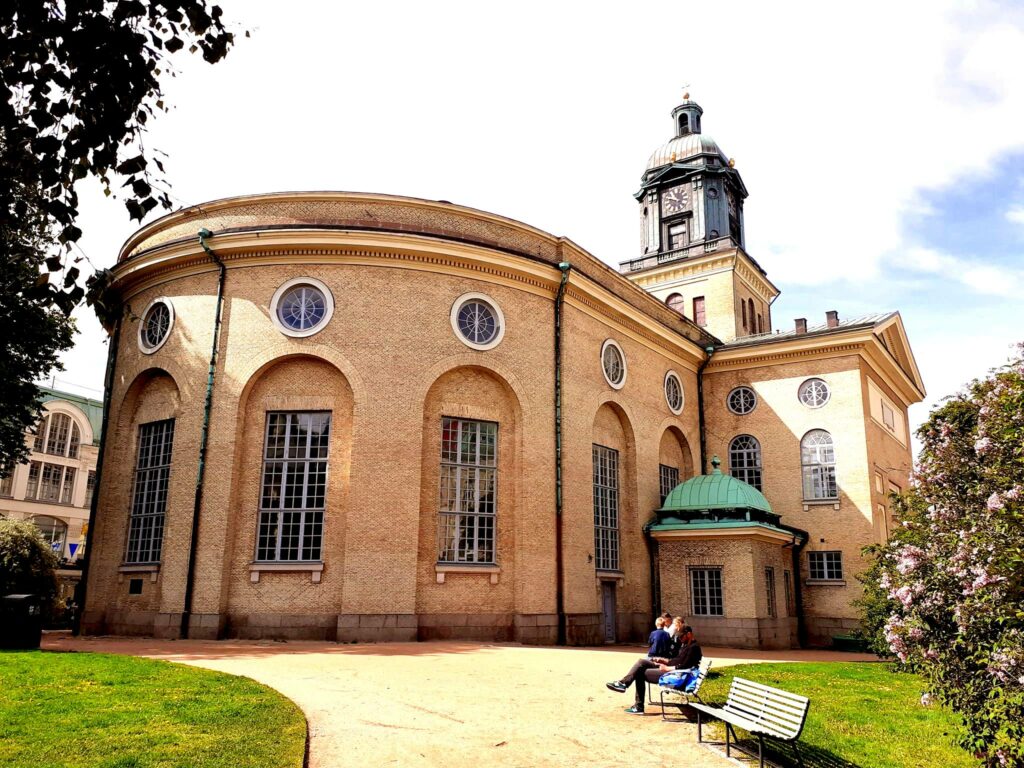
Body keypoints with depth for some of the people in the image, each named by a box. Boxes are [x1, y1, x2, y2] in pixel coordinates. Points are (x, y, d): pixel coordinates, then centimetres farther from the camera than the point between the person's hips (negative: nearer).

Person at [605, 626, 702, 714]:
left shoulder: (694, 648, -15)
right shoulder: (686, 645, 17)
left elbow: (684, 666, -23)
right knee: (642, 662, -1)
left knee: (640, 673, -7)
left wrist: (667, 668, -17)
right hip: (669, 668, 10)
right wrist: (664, 660, 10)